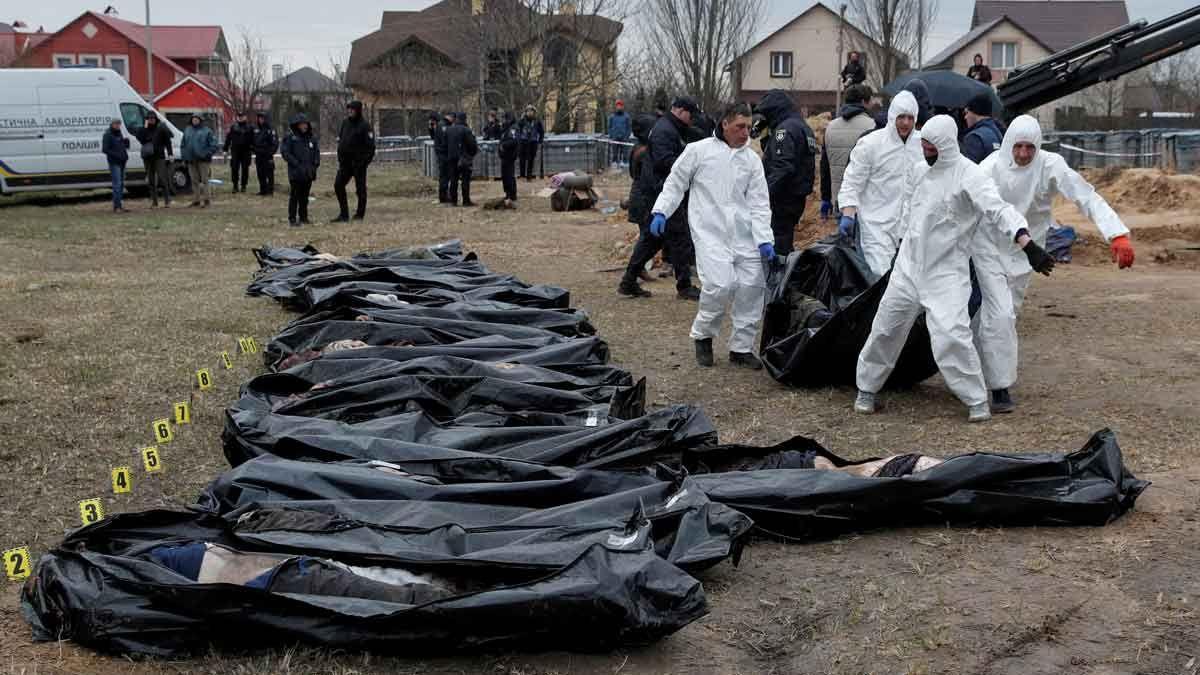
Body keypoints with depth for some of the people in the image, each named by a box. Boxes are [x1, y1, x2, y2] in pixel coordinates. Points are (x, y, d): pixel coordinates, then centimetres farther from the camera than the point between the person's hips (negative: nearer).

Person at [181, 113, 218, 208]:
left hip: (203, 160, -5)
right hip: (191, 161, 5)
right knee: (194, 181, 8)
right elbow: (182, 145, 22)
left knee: (204, 180, -7)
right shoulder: (187, 131, 16)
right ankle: (195, 200, 13)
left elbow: (213, 145, -4)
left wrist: (207, 154, -13)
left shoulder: (207, 131, 0)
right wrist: (184, 156, 10)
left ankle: (206, 200, -4)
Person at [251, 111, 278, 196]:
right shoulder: (256, 129, 14)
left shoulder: (270, 130, -8)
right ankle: (262, 190, 18)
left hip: (267, 156, -7)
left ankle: (270, 190, 0)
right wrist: (255, 150, 14)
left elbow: (275, 143, -12)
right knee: (260, 174, 10)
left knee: (269, 174, -5)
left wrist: (271, 152, -16)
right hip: (259, 156, 7)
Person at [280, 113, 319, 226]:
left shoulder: (311, 138, 11)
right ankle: (292, 219, 2)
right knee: (294, 196, -2)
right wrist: (296, 164, -15)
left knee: (304, 196, 13)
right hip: (296, 173, -5)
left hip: (308, 173, 5)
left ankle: (303, 217, 23)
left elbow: (317, 151, 18)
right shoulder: (290, 137, -6)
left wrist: (315, 164, 3)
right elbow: (285, 152, -11)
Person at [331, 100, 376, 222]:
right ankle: (344, 215, 5)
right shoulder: (345, 122, 10)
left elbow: (370, 146, -13)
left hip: (359, 163, -6)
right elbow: (340, 140, 18)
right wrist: (340, 158, 9)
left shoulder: (365, 125, -10)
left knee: (360, 188, 3)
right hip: (345, 162, 7)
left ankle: (360, 214, 16)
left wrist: (364, 161, -17)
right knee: (338, 185, 0)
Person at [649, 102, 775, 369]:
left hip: (744, 234, 4)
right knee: (721, 284, -19)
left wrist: (764, 239, -5)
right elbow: (675, 183, 8)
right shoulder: (699, 150, 1)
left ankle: (741, 347, 15)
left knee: (752, 286, -1)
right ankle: (703, 335, 7)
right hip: (710, 232, -4)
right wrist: (661, 211, -4)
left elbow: (759, 203, 6)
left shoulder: (752, 160, 10)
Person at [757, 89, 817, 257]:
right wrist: (767, 138, 11)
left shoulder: (785, 129, -14)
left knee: (778, 244, -9)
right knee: (786, 245, 18)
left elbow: (783, 168, -24)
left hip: (783, 199, -10)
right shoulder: (803, 126, 18)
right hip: (798, 197, 10)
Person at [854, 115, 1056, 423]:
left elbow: (999, 211, -29)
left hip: (946, 273, -6)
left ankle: (977, 401, -1)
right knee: (885, 328, 10)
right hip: (908, 265, 6)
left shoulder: (968, 175, -17)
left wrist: (1029, 246, -41)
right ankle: (866, 389, 27)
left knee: (951, 335, -17)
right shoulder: (920, 171, 5)